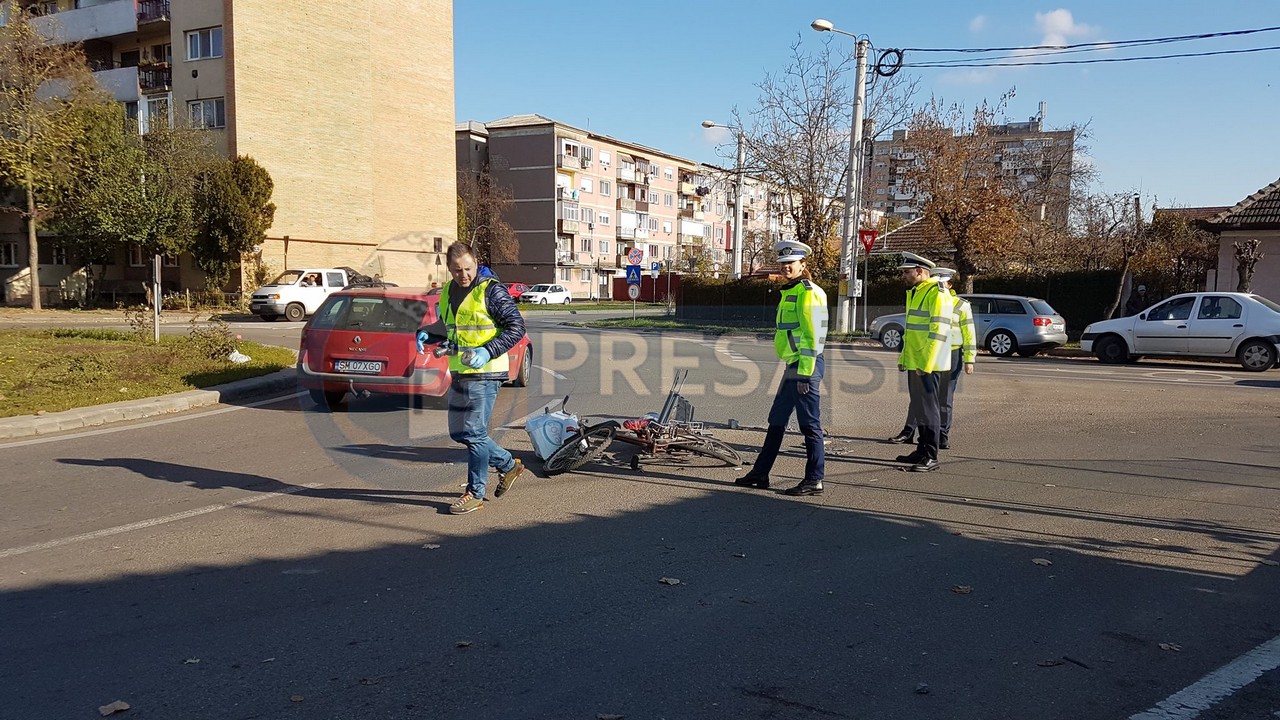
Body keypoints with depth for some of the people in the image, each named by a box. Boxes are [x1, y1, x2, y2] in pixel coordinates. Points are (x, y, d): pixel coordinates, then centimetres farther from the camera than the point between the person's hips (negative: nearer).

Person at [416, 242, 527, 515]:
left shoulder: (491, 290, -12)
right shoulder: (449, 291, 11)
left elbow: (516, 326, -13)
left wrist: (488, 352, -23)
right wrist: (425, 333, 5)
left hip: (484, 373, -9)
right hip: (459, 373, 9)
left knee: (474, 433, -4)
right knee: (459, 433, 14)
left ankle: (475, 494, 10)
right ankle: (508, 465, 30)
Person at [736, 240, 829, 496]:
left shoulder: (807, 293, -13)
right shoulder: (791, 291, 19)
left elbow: (812, 336, -19)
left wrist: (805, 373, -21)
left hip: (804, 368, -11)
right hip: (793, 366, 11)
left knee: (809, 424, -3)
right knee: (777, 421, 15)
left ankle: (814, 480, 5)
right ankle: (760, 474, 25)